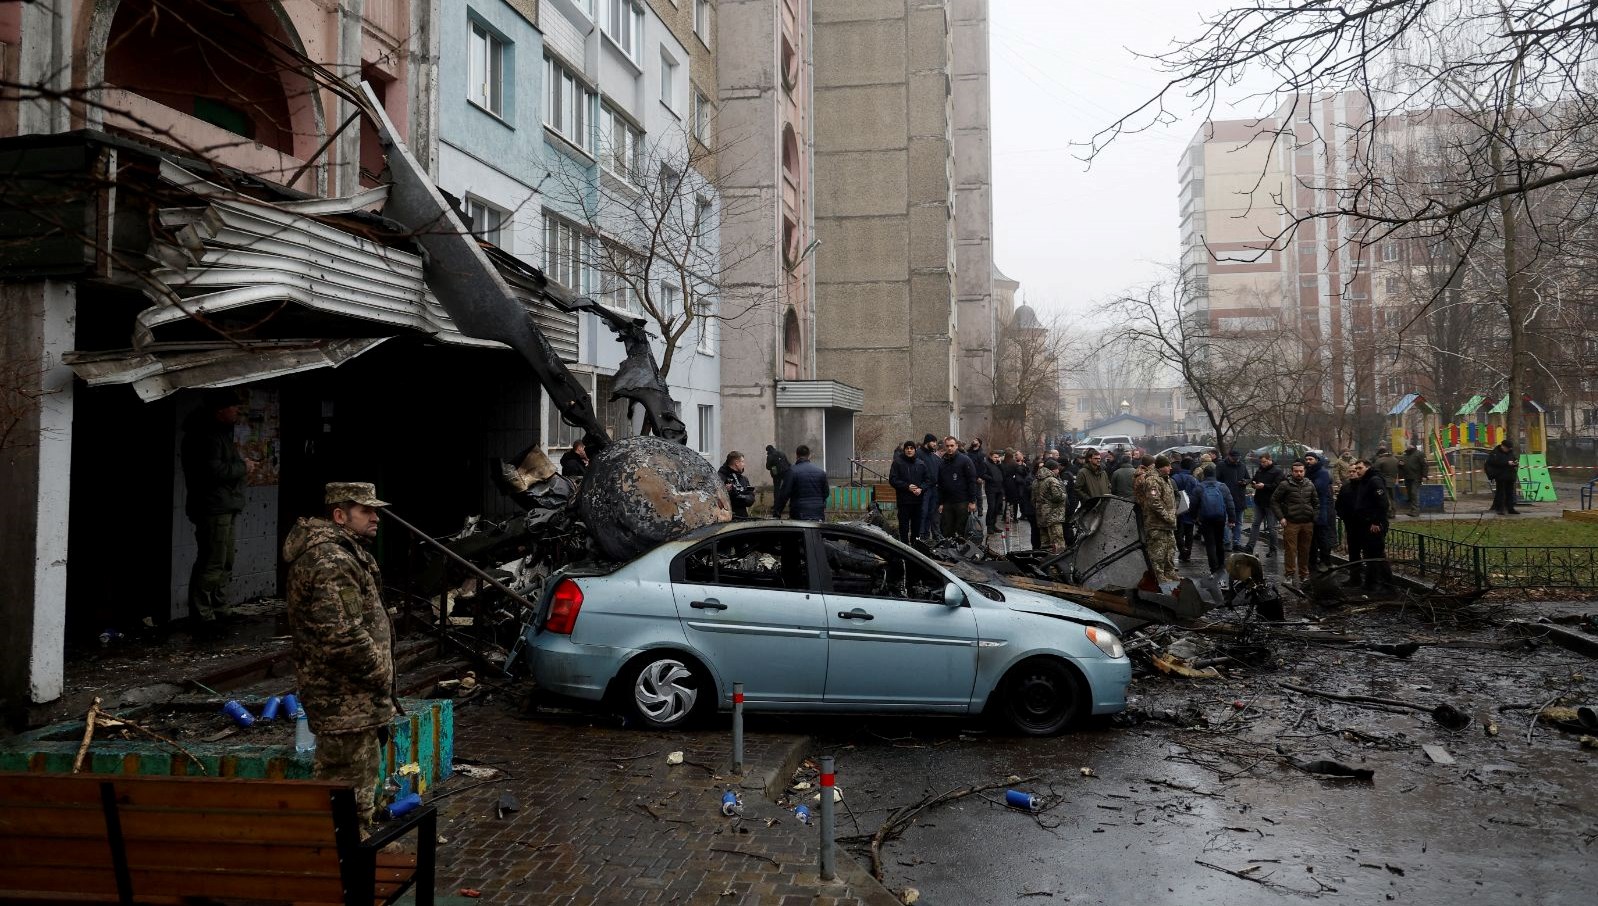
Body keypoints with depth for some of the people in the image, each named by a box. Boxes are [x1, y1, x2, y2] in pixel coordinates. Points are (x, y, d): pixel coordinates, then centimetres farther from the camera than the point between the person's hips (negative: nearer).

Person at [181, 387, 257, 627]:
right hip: (213, 508, -11)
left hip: (225, 506, 11)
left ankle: (219, 606, 22)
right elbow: (213, 471, -25)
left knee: (225, 562, 14)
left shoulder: (219, 432, 17)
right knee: (212, 562, -9)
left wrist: (242, 466, 9)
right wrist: (243, 467, -12)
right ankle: (200, 612, -3)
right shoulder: (206, 435, -16)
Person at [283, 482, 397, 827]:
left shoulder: (341, 550, 14)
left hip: (340, 693, 11)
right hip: (346, 700, -11)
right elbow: (343, 636, -28)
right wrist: (381, 673, -16)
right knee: (353, 785, -2)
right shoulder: (330, 562, -22)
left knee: (332, 778, 21)